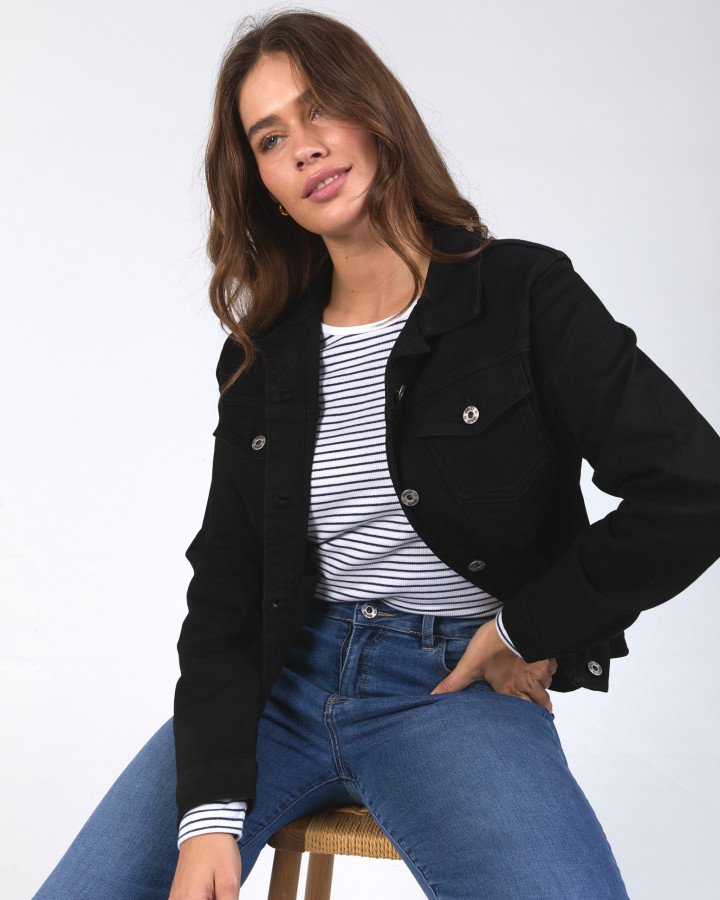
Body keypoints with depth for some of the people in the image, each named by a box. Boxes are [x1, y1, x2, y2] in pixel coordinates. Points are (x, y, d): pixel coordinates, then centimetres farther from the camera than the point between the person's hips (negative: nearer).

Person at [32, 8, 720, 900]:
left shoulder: (525, 294, -5)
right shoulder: (263, 357, 8)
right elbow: (223, 589, 4)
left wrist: (529, 631, -6)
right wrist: (212, 808, -9)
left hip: (456, 686, -3)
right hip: (281, 678, 4)